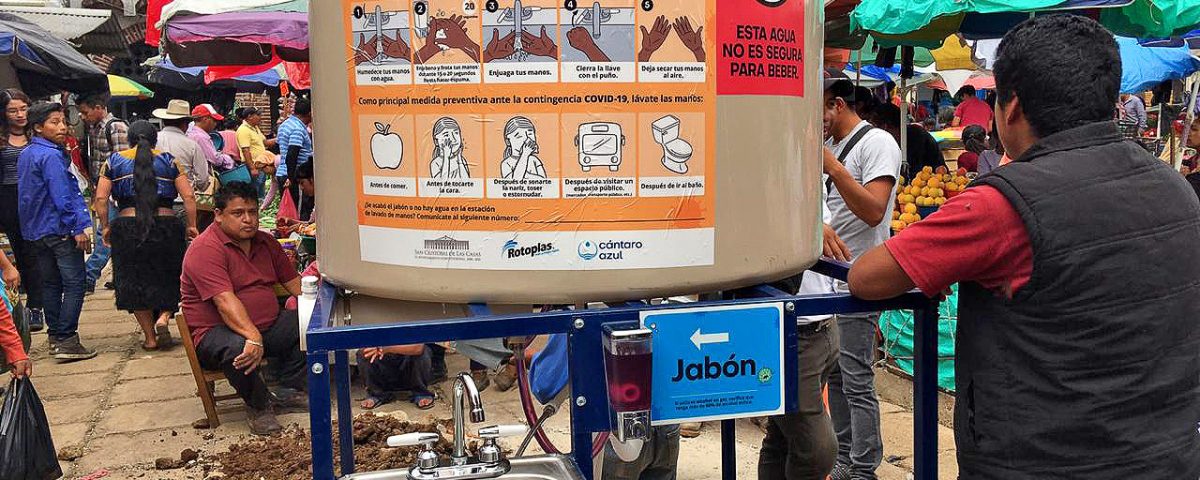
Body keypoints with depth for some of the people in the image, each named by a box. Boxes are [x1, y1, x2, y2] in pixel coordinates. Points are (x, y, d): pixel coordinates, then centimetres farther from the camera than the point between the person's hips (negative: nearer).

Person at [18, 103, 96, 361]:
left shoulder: (25, 155, 14)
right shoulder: (51, 156, -17)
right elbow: (62, 197, -21)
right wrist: (78, 229, -18)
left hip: (36, 230, 10)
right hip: (59, 229, -10)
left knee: (51, 284, 15)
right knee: (75, 284, -8)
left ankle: (55, 337, 21)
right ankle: (65, 340, -10)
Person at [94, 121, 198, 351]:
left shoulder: (113, 162, 9)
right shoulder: (169, 161, 6)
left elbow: (101, 198, 1)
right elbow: (188, 197, -1)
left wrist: (105, 227, 10)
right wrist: (192, 226, 5)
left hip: (127, 228, 1)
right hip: (166, 225, 0)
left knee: (135, 281, 9)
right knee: (168, 277, 15)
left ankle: (150, 336, 11)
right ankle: (164, 316, -8)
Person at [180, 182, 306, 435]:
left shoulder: (265, 242, 10)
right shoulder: (205, 250, -16)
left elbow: (294, 282, 14)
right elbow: (225, 301, -30)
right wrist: (253, 337, -43)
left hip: (268, 325, 8)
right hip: (215, 331, -7)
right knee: (236, 348, -39)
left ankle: (289, 391, -1)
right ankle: (258, 406, -12)